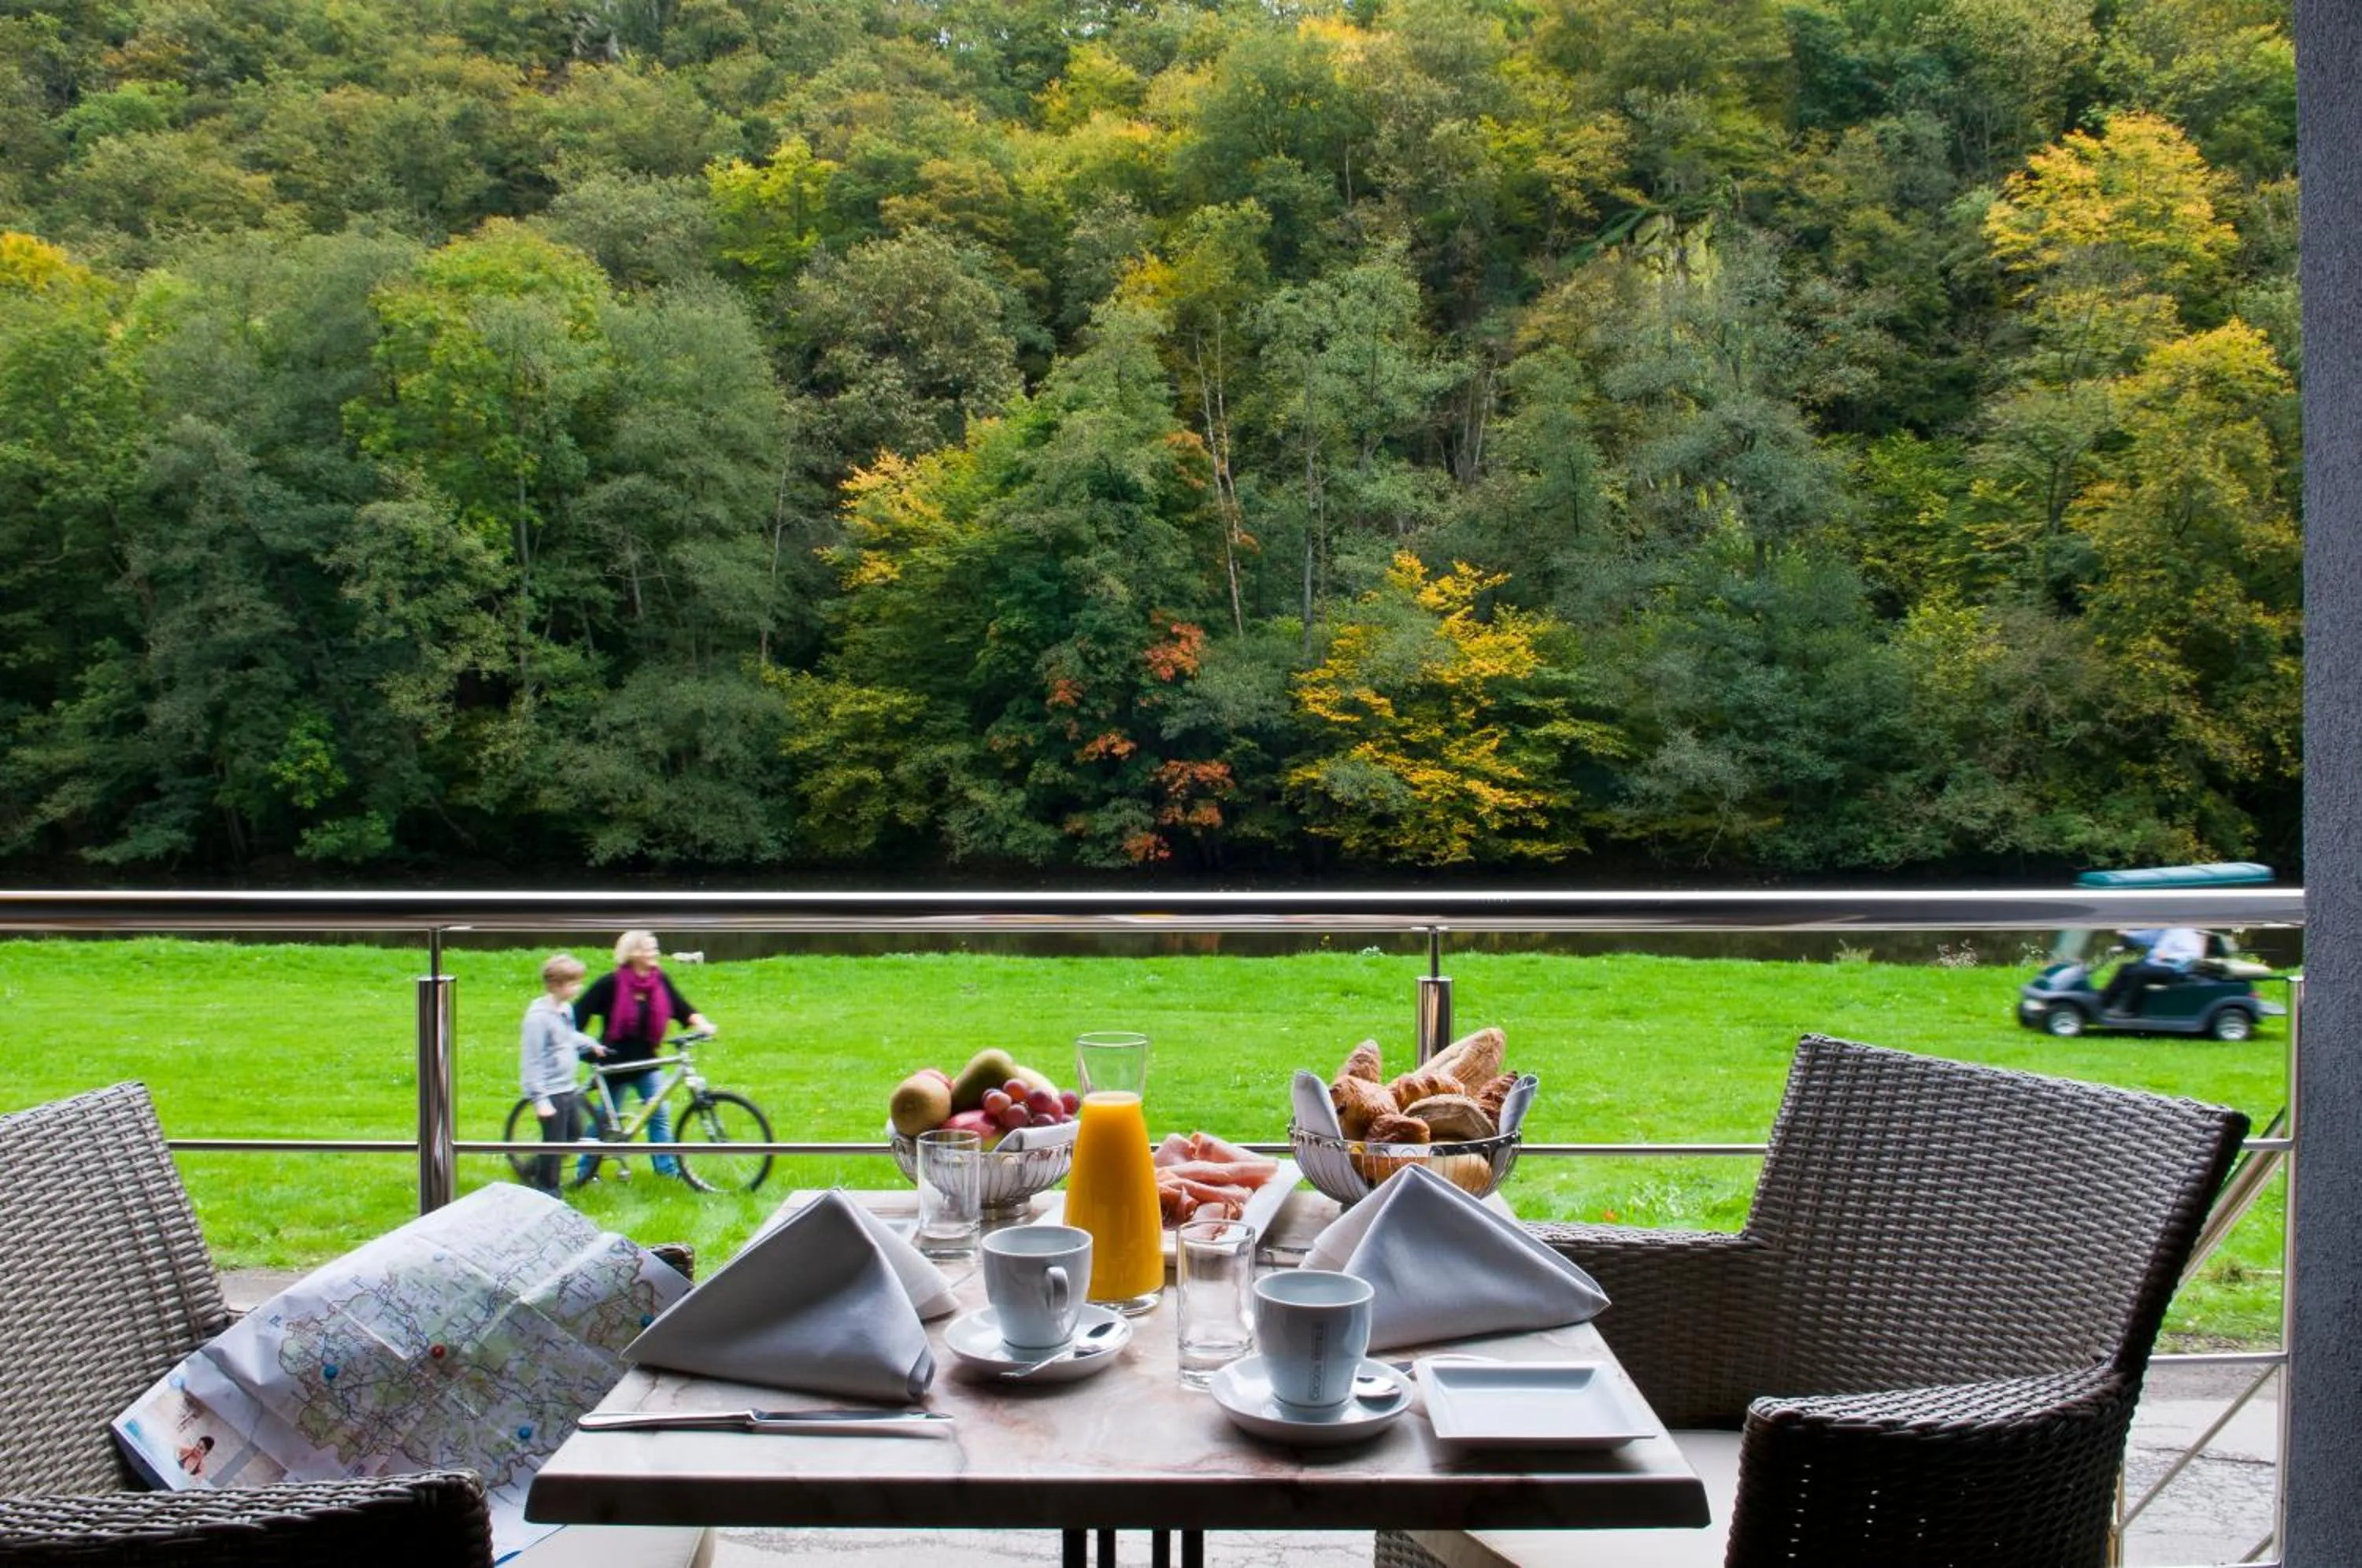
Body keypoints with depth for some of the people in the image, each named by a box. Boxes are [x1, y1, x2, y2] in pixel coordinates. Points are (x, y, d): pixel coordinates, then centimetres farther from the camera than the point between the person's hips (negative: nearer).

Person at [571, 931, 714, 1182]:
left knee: (659, 1114, 0)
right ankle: (586, 1169, 24)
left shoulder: (660, 981, -3)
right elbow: (580, 1013, -13)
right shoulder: (610, 984, -16)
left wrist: (701, 1023, -20)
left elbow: (682, 1008, -4)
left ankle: (668, 1167, 8)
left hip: (645, 1061, 4)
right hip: (614, 1062, -4)